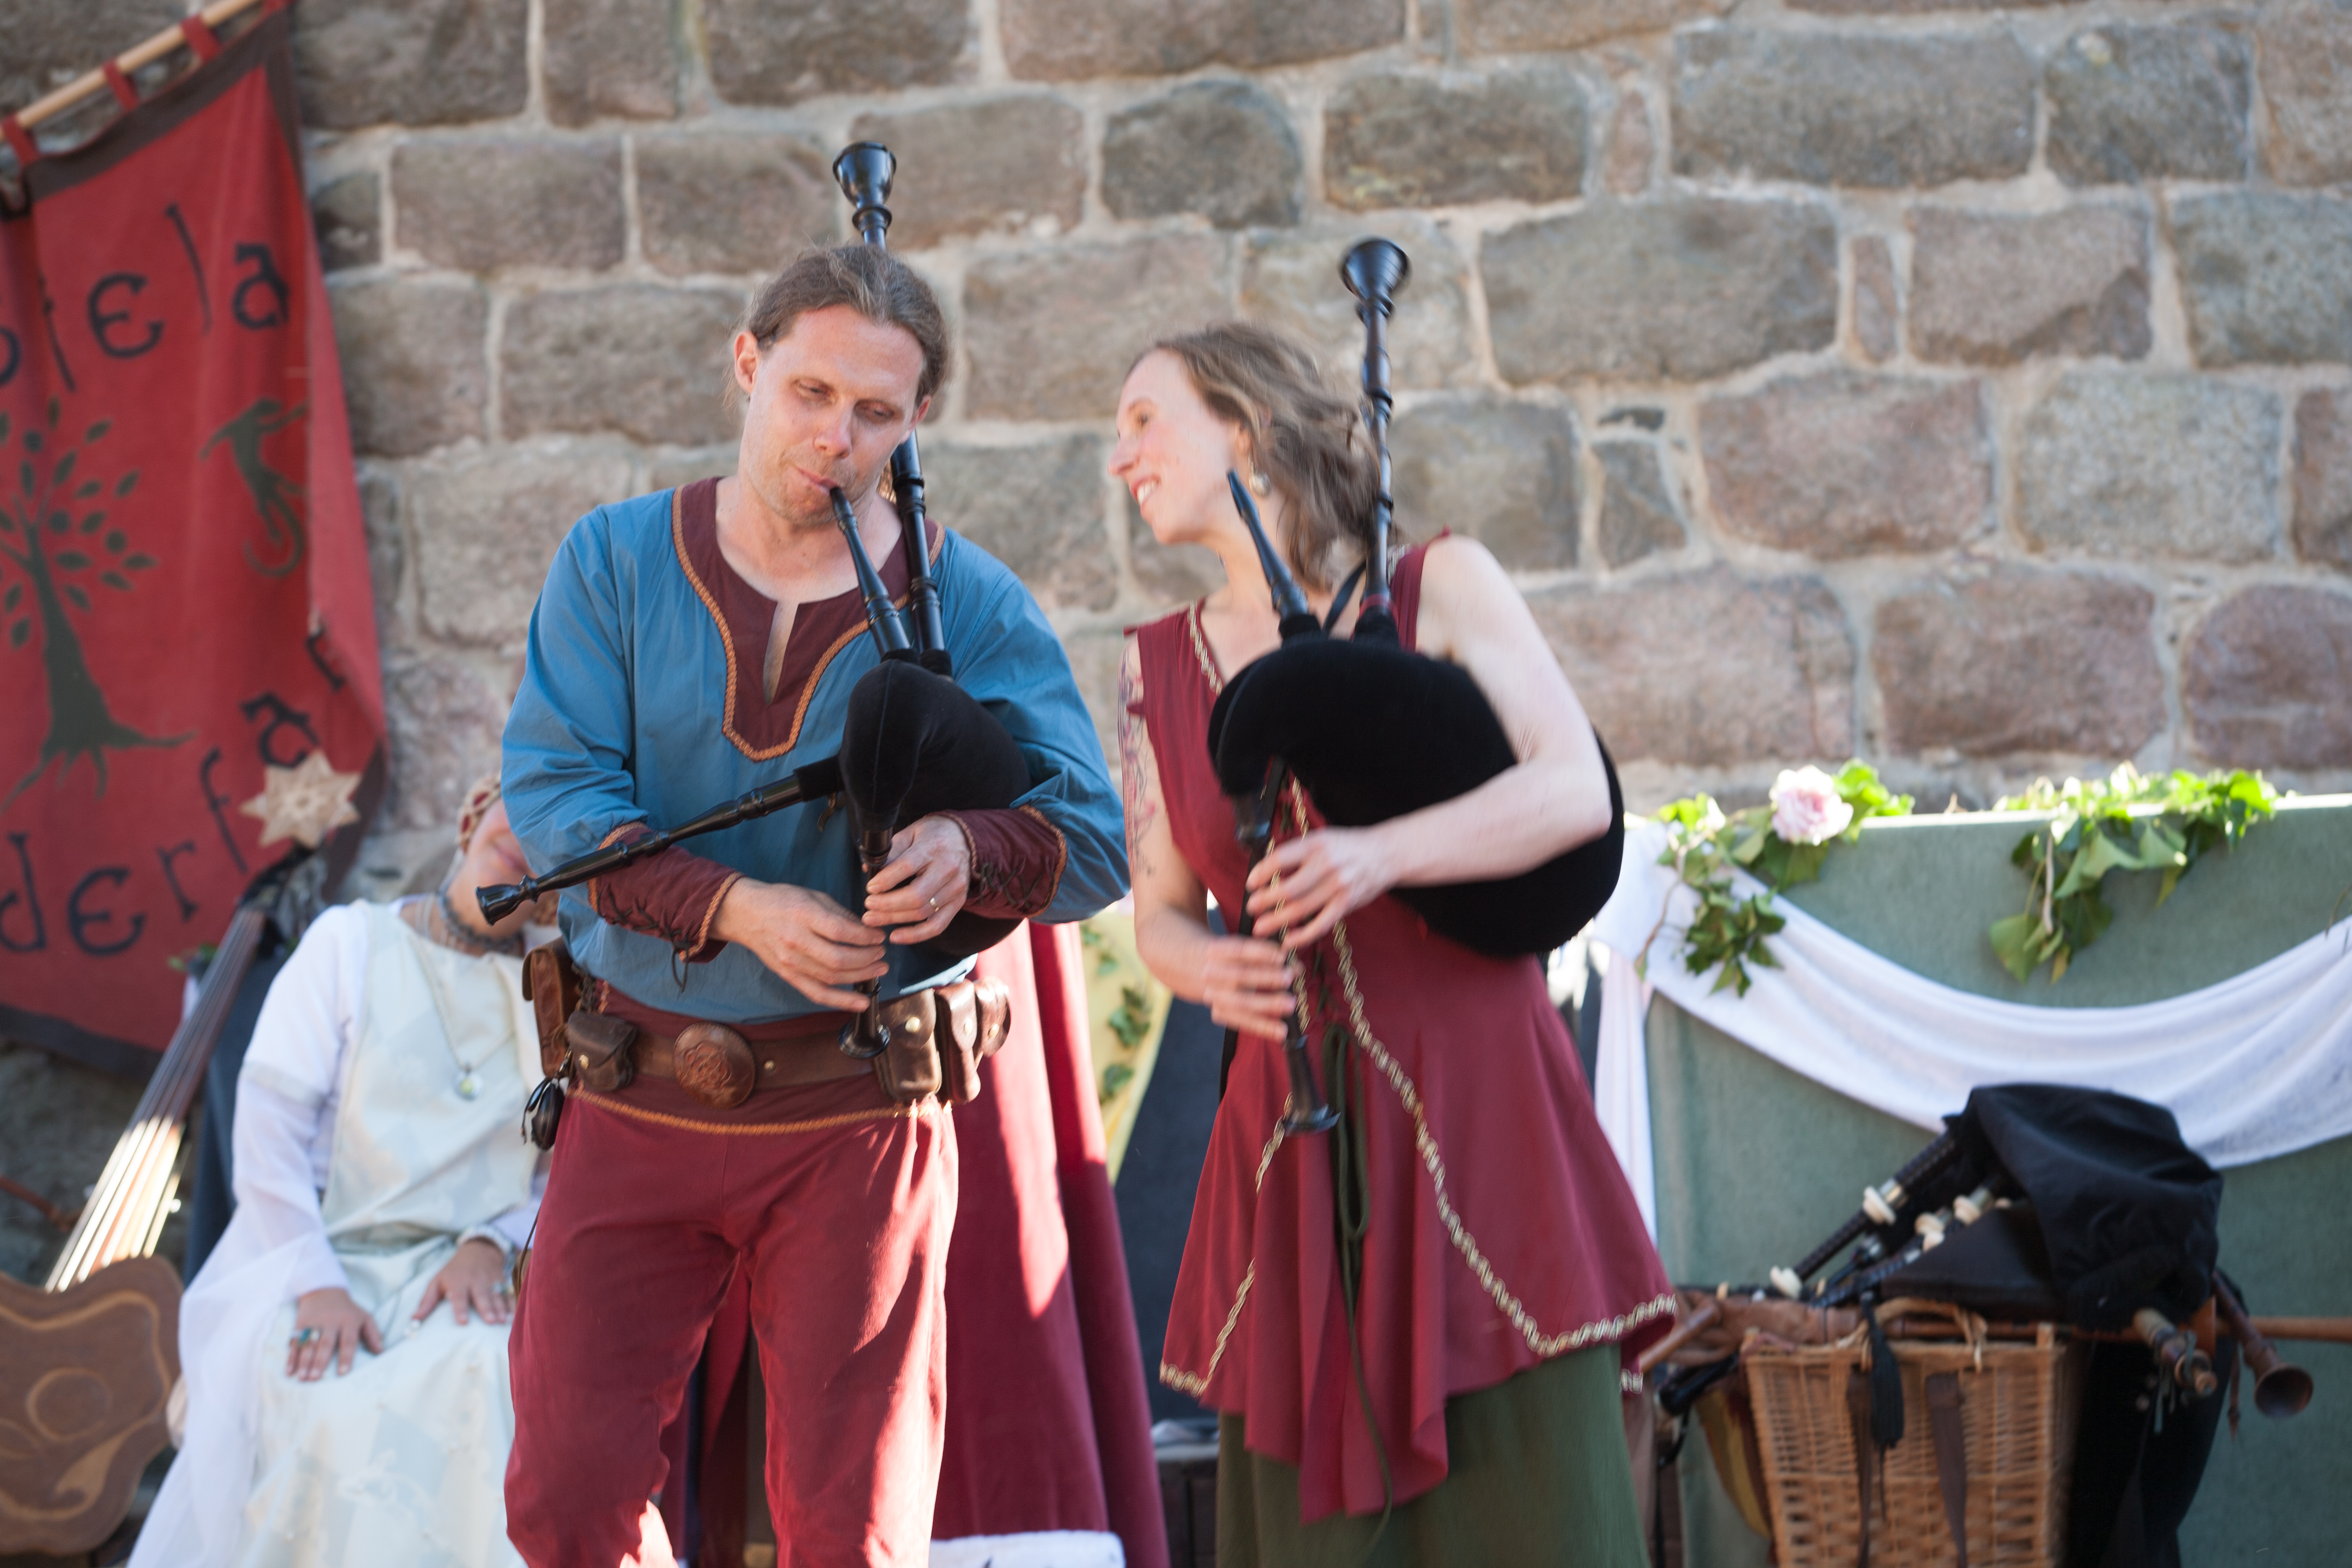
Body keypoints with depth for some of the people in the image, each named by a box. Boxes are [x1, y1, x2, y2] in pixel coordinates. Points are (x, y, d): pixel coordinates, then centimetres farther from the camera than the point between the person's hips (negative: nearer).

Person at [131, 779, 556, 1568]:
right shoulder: (351, 941, 9)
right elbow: (268, 1119, -1)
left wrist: (491, 1245, -10)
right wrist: (316, 1286, -14)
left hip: (464, 1280, 2)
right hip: (319, 1261, -1)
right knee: (336, 1421, -34)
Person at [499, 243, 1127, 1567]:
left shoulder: (970, 606, -1)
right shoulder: (616, 562, 2)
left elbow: (1094, 843, -4)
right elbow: (554, 787, -8)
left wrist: (967, 850, -27)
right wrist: (737, 908, -22)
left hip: (851, 1117, -1)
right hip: (637, 1105, 1)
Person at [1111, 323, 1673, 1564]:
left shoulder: (1440, 587, 2)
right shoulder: (1157, 665, 12)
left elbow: (1577, 789, -8)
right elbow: (1161, 910, 15)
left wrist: (1384, 854, -22)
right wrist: (1207, 970, -8)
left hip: (1475, 1110, -3)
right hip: (1293, 1146, 3)